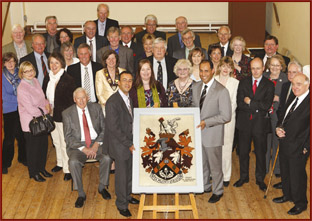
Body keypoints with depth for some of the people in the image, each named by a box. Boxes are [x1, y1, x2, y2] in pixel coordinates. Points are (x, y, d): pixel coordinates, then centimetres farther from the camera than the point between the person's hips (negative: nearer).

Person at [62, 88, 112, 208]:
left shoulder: (96, 108, 7)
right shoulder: (67, 113, 0)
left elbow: (104, 128, 6)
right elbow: (68, 137, -4)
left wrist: (97, 144, -11)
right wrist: (83, 149, -17)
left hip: (96, 143, 2)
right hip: (77, 145, -1)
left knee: (107, 157, -28)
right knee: (73, 162, -32)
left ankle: (102, 187, -5)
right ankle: (81, 194, -16)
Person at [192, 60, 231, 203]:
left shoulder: (221, 91, -17)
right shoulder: (195, 87, 4)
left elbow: (226, 116, -17)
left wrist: (206, 122, -23)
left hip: (212, 134, -6)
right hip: (197, 132, 6)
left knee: (215, 165, 8)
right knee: (201, 163, 19)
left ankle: (217, 191, 27)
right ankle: (204, 186, 38)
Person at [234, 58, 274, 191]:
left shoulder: (269, 85, -2)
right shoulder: (243, 83, 4)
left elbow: (267, 106, -14)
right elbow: (240, 103, -7)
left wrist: (250, 102, -13)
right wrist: (257, 107, -15)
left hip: (260, 124, -2)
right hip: (244, 122, 2)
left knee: (260, 153, 9)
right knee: (243, 152, 12)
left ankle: (260, 179, 24)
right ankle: (243, 177, 28)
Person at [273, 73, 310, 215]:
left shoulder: (308, 102, -17)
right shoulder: (291, 101, 11)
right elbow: (282, 118, 21)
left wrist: (306, 147, -18)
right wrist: (278, 128, 1)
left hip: (298, 148, -8)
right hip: (284, 144, 8)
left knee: (297, 175, 4)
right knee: (285, 172, 21)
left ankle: (300, 203, 22)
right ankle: (287, 195, 41)